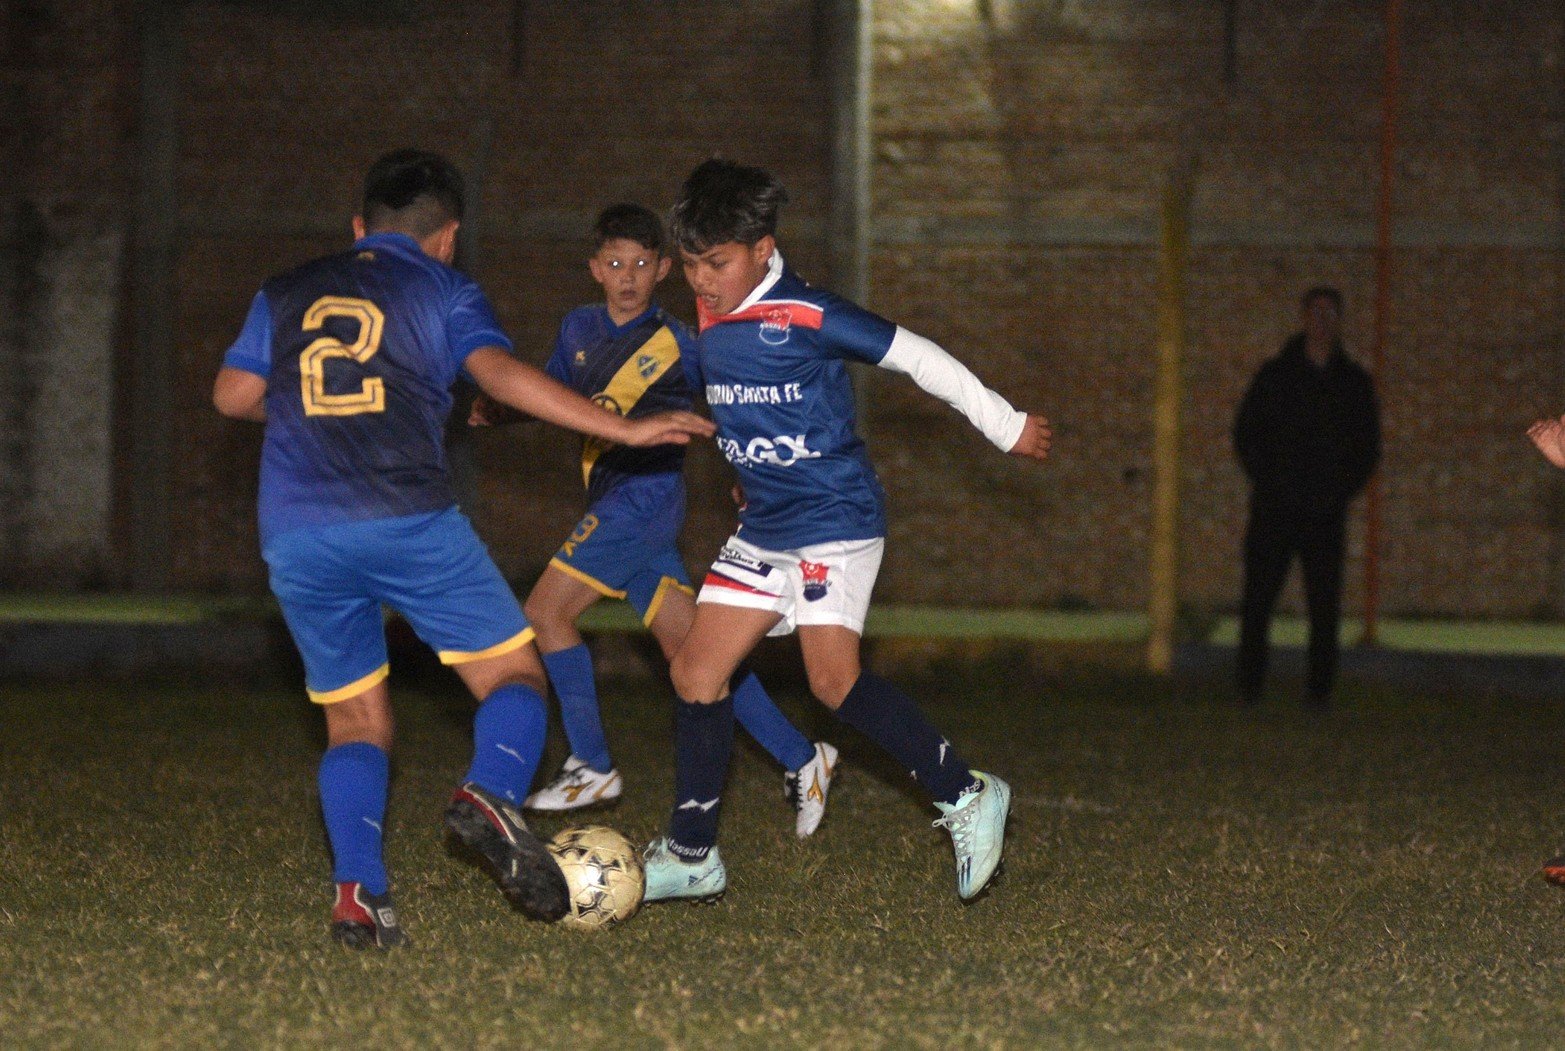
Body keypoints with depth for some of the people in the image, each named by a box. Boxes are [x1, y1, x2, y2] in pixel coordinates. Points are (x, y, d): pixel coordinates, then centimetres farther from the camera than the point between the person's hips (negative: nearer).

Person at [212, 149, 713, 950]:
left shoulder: (286, 294, 22)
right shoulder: (443, 291, 11)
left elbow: (234, 395, 14)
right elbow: (499, 372, -5)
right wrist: (625, 429, -9)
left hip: (295, 537, 4)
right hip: (407, 519, -3)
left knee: (355, 722, 14)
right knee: (512, 675, 7)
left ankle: (357, 890, -7)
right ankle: (491, 794, -24)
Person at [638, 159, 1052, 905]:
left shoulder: (805, 317, -17)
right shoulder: (709, 320, 4)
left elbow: (915, 356, -10)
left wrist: (1006, 426, -4)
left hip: (835, 519, -8)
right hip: (762, 531, 8)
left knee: (834, 680, -19)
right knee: (697, 672, 2)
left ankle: (965, 795, -6)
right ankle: (691, 857, 10)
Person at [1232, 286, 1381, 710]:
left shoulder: (1354, 382, 10)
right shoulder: (1275, 375, 6)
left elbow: (1368, 447, 13)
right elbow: (1246, 435, 7)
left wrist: (1341, 491, -1)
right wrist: (1269, 483, -5)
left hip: (1327, 512, 1)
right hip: (1274, 510, -1)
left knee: (1325, 607, -2)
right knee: (1258, 599, -3)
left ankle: (1320, 688, 3)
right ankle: (1250, 687, 4)